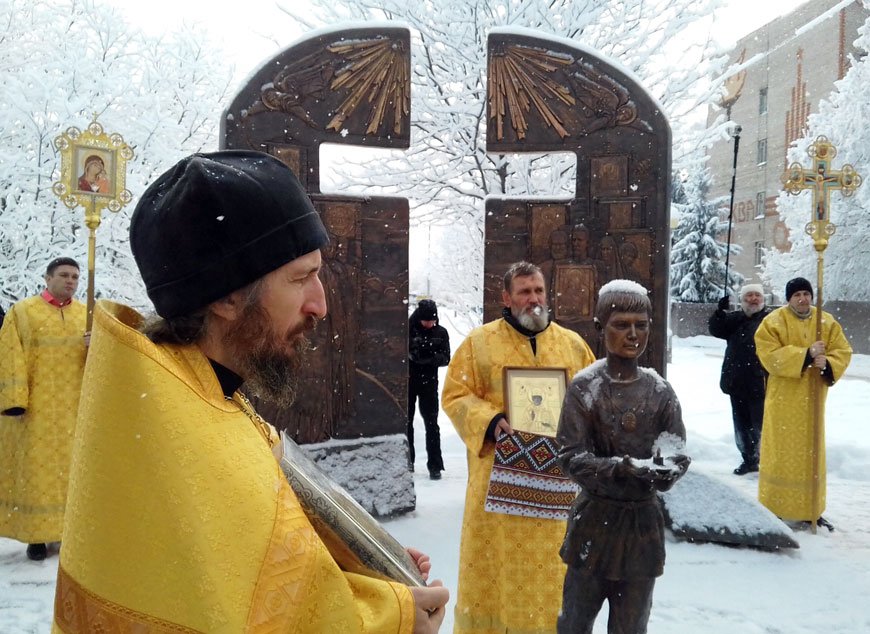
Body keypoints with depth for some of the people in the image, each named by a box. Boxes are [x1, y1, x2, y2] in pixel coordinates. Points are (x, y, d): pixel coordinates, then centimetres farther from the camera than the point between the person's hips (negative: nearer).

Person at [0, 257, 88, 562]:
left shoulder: (86, 314, 10)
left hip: (77, 409, 3)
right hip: (36, 410, -3)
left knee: (74, 468, 7)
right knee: (37, 469, 0)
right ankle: (36, 534, 8)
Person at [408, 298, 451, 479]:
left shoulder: (441, 332, 0)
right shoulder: (408, 329, -5)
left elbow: (446, 358, -2)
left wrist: (434, 358, -21)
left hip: (429, 383, 0)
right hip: (408, 381, 0)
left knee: (431, 423, -2)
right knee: (406, 422, 9)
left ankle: (435, 465, 2)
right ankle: (407, 461, 23)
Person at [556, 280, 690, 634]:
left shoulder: (660, 391, -2)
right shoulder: (584, 387, -11)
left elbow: (679, 454, -1)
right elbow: (570, 458, -14)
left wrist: (667, 471, -23)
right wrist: (621, 467, -29)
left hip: (644, 521, 3)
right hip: (595, 519, -2)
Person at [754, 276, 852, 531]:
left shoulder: (827, 322, 7)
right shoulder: (773, 322, -6)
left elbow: (843, 351, 3)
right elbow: (769, 355, -15)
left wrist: (827, 363, -18)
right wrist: (805, 355, -23)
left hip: (812, 399, 4)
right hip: (783, 399, -4)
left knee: (811, 453, 10)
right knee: (781, 452, 1)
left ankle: (811, 510, 21)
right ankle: (773, 508, 11)